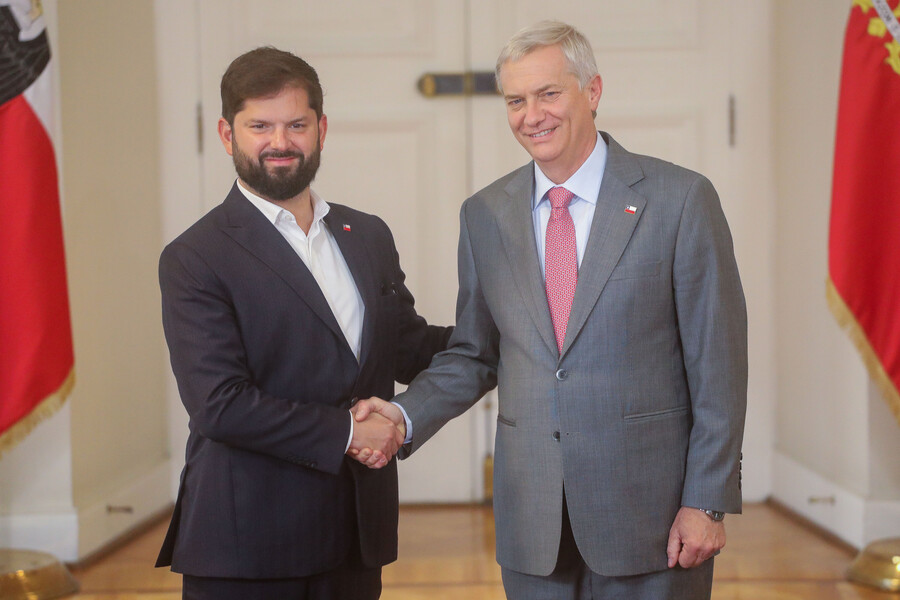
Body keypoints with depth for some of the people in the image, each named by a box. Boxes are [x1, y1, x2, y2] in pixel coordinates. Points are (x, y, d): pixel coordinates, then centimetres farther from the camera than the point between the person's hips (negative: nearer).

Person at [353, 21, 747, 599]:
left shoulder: (680, 198, -5)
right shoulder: (485, 215, 6)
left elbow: (718, 365, -5)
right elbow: (475, 355, 12)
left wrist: (707, 503, -8)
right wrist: (405, 415, -5)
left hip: (650, 509, -3)